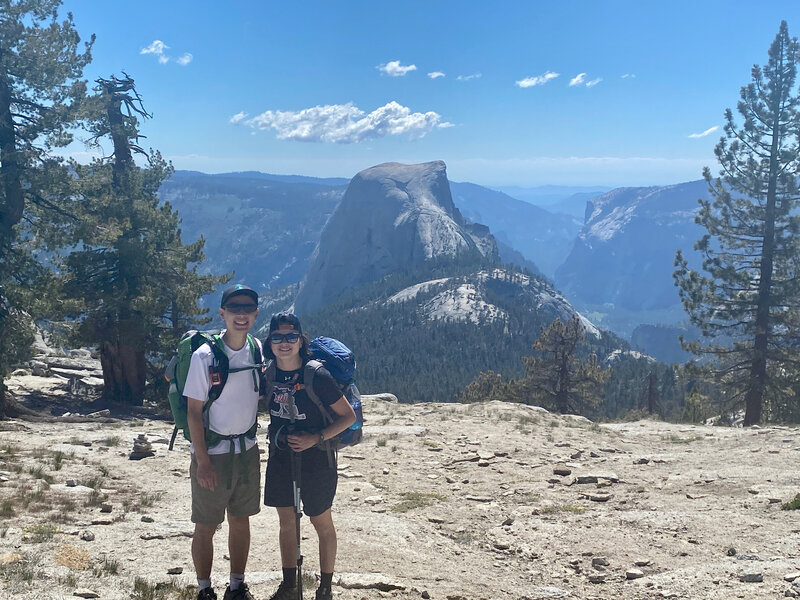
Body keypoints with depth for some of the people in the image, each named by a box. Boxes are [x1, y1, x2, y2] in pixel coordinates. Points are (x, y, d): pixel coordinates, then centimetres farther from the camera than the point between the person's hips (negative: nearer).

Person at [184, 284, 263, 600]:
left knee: (241, 520, 15)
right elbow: (194, 411, -13)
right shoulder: (205, 355, -15)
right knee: (205, 526, 6)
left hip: (247, 451, 5)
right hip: (213, 453, -5)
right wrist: (202, 462, -15)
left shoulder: (257, 349, -1)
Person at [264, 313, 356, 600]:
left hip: (315, 459, -4)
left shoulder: (317, 376, -21)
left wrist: (316, 438, -22)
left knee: (322, 523, 11)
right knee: (286, 521, 15)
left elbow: (348, 416, -14)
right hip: (280, 458, 5)